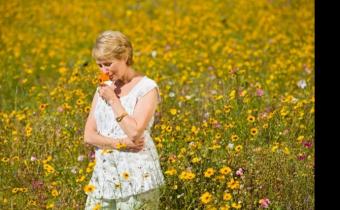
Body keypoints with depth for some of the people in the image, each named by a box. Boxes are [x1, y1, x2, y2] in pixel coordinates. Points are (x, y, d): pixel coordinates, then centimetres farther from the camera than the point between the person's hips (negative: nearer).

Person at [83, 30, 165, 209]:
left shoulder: (147, 88, -6)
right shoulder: (104, 88, 11)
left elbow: (135, 132, -19)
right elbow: (89, 135, 4)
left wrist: (113, 100, -11)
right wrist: (121, 143, -12)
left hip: (137, 178, -6)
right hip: (104, 176, 6)